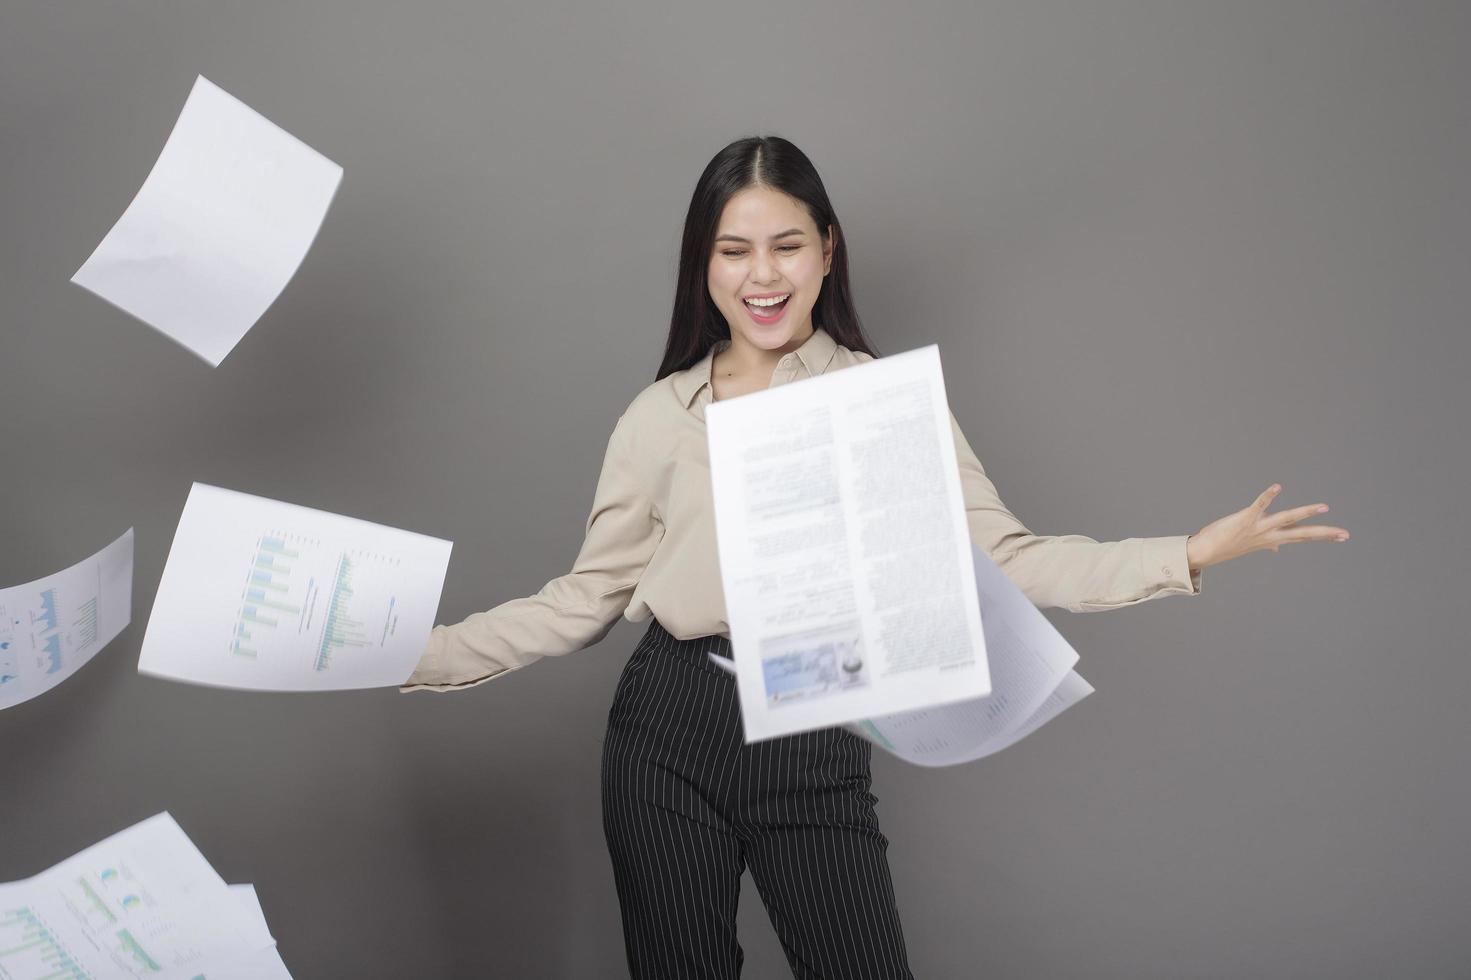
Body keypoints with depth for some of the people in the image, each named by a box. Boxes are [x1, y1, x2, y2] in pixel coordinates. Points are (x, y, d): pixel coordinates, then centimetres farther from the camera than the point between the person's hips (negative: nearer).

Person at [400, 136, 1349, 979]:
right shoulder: (658, 417, 7)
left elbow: (1003, 555, -3)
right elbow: (587, 596, 8)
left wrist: (1191, 554, -15)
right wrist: (418, 656, 2)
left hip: (817, 743, -1)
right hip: (667, 733, 2)